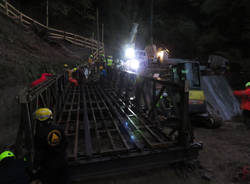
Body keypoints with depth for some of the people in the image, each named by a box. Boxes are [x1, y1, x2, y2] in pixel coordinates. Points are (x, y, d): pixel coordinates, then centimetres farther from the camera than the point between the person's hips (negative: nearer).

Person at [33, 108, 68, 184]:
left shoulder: (40, 132, -16)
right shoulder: (58, 129, -4)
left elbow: (39, 151, -13)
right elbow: (65, 144, 4)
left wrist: (36, 165, -1)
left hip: (48, 164, -3)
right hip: (62, 162, 4)